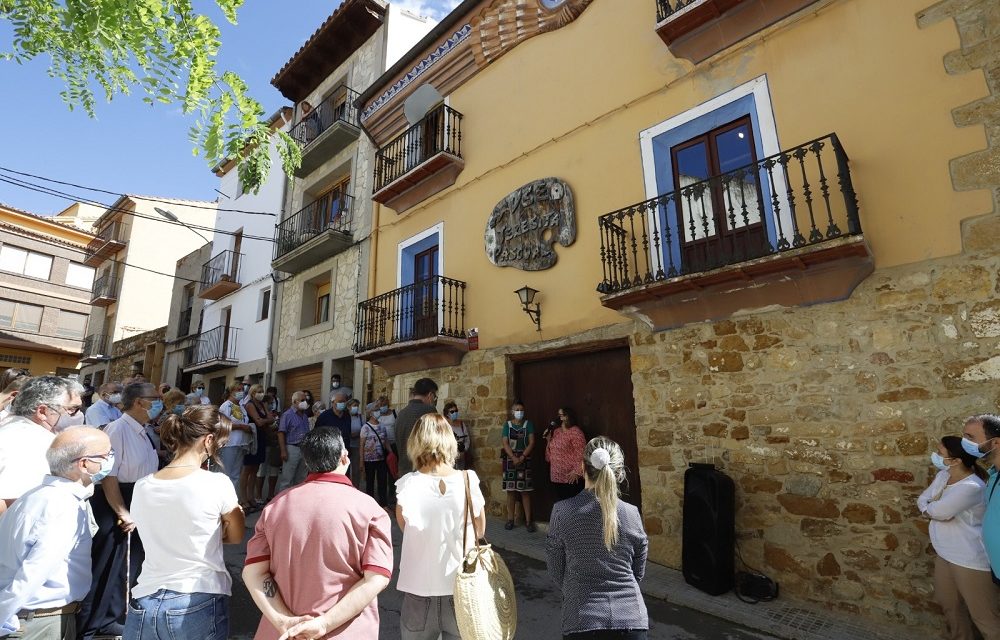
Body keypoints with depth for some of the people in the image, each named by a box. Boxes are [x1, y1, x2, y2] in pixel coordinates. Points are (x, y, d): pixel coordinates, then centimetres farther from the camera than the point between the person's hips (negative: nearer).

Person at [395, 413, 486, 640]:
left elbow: (403, 524, 1)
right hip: (461, 589, 0)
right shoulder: (468, 481, -15)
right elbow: (480, 531, -1)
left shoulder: (406, 485, -16)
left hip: (418, 590, 0)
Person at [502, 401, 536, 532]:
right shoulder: (507, 425, 4)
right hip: (510, 460, 1)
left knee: (525, 491, 0)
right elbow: (505, 443, -3)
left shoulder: (528, 424, 3)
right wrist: (514, 458, -15)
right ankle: (510, 519, 14)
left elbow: (531, 442, -4)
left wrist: (522, 457, -14)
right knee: (510, 490, 5)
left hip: (525, 460, -1)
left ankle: (528, 521, 5)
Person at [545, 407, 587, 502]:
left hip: (570, 477, -7)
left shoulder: (575, 431, -13)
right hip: (556, 476, 8)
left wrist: (577, 472, -19)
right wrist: (548, 439, 4)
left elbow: (581, 453, -18)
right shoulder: (556, 431, 11)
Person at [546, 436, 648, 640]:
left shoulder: (562, 511, -12)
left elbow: (556, 572, 0)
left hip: (582, 618, -1)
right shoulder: (632, 514, -8)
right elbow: (638, 573, 6)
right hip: (631, 617, 1)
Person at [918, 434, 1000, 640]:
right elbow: (922, 500, 5)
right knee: (949, 604, 26)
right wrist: (934, 507, -15)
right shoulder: (942, 475, 1)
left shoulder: (971, 487, -28)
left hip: (971, 561, -9)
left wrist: (928, 507, -5)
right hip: (945, 555, 9)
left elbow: (938, 511, -25)